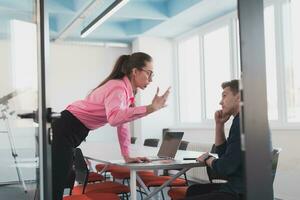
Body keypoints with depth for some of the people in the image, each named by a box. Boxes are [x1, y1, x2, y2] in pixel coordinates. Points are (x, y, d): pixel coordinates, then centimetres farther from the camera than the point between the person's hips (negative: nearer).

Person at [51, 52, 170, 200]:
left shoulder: (128, 89, 7)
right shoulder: (118, 88, -23)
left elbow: (122, 120, 11)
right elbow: (114, 118, -44)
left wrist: (127, 156, 7)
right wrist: (150, 108, -45)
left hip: (72, 131, 10)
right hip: (65, 131, -10)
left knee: (58, 186, 13)